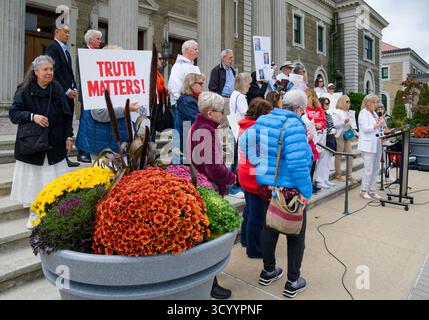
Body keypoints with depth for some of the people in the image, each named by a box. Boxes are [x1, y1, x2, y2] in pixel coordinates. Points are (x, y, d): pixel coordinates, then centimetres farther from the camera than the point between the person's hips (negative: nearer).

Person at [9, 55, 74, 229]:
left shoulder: (57, 89, 2)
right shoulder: (24, 90, -2)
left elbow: (67, 115, 5)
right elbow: (13, 113, -6)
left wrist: (69, 137, 0)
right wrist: (32, 116, -23)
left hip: (55, 144, 1)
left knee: (54, 180, 4)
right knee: (31, 179, 6)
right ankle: (32, 214, 22)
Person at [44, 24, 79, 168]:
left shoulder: (65, 50, 21)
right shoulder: (52, 47, -6)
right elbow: (55, 72, -15)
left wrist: (74, 88, 8)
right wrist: (67, 90, -14)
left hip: (69, 94, 9)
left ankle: (64, 157, 14)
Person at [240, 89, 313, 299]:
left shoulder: (263, 120, 3)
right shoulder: (294, 125, -20)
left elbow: (245, 140, 8)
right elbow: (297, 162, -26)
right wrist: (306, 191, -20)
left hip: (266, 184, 7)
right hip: (290, 188, -7)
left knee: (270, 227, 21)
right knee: (296, 234, 10)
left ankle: (268, 272, 38)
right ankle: (293, 282, 21)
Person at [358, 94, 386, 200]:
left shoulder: (374, 113, 18)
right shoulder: (363, 113, -6)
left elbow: (377, 129, 22)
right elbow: (365, 128, -17)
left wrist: (381, 122, 5)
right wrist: (378, 124, -18)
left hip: (377, 144, 8)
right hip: (368, 145, -8)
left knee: (376, 169, 9)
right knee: (369, 169, -6)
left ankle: (372, 191, 17)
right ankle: (364, 191, 6)